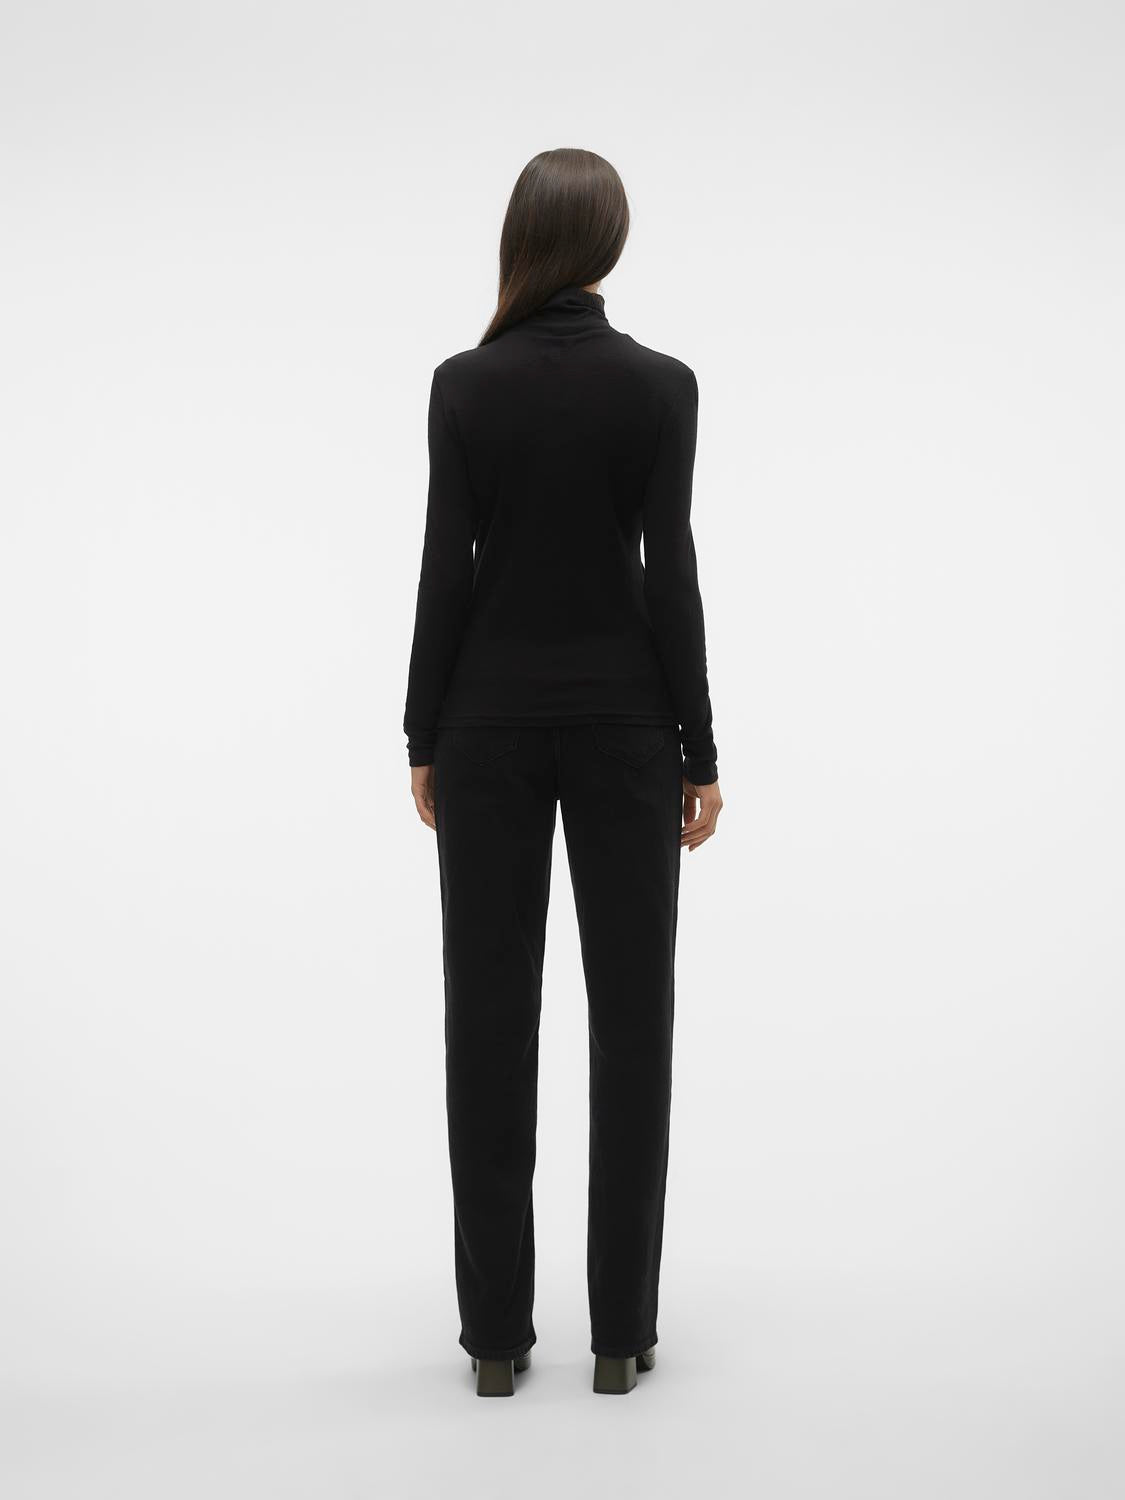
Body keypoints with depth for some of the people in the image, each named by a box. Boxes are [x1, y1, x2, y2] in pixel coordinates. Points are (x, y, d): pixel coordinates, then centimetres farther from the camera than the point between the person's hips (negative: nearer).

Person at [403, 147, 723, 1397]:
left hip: (491, 715, 1)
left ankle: (496, 1329, 13)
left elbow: (445, 571, -4)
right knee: (630, 1011, 6)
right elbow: (670, 575, -7)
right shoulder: (661, 386, -5)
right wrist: (699, 751, -1)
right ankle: (620, 1327, 12)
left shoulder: (463, 385, -3)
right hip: (619, 714, -1)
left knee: (488, 1010, 6)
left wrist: (424, 740, 5)